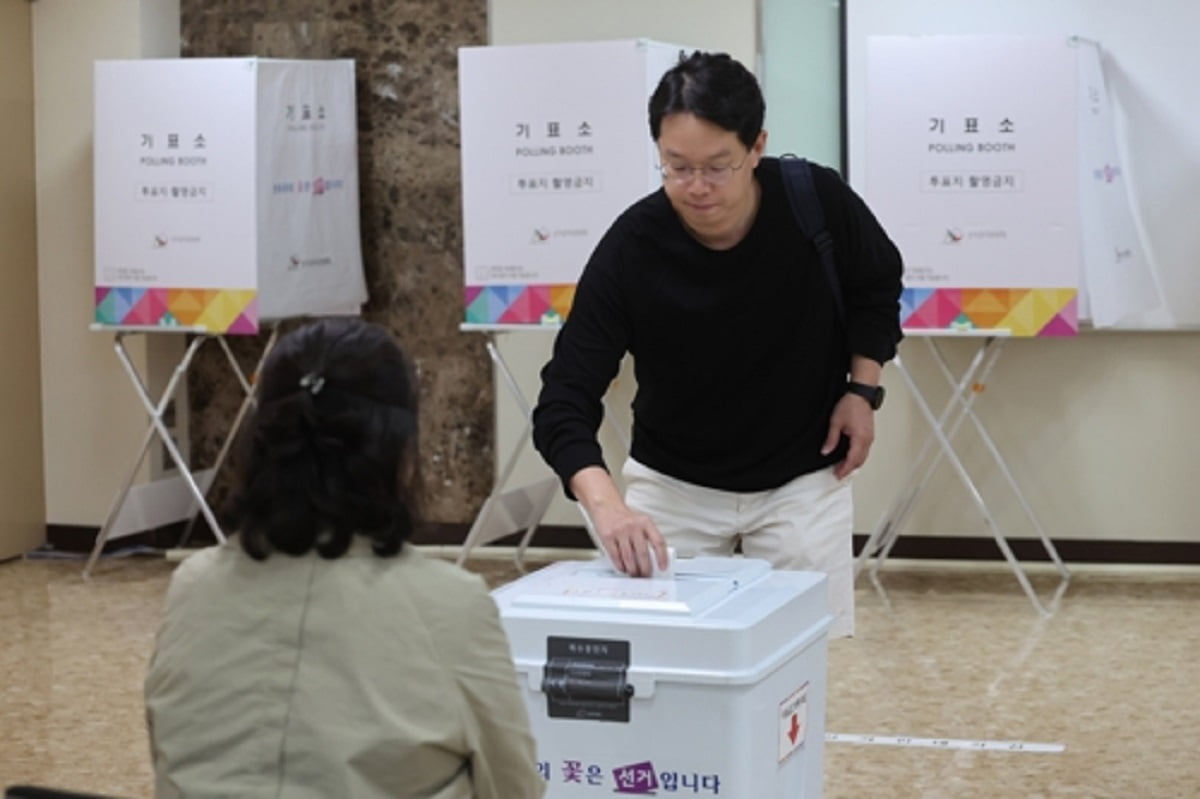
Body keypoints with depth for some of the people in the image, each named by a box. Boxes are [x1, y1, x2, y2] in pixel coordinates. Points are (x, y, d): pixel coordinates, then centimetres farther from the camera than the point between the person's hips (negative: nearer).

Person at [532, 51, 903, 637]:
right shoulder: (630, 248, -24)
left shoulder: (818, 201, -20)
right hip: (672, 481, 0)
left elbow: (876, 285, 3)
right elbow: (565, 397, -26)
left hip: (801, 477, 0)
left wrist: (863, 388, -6)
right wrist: (605, 504, -42)